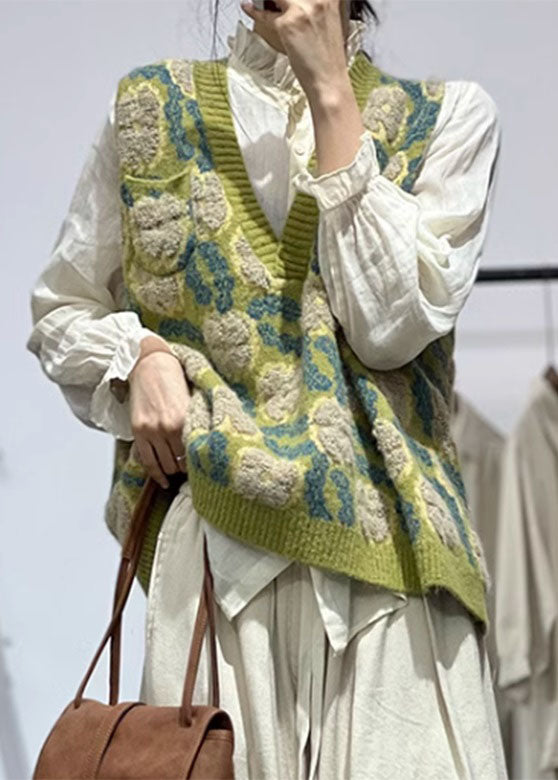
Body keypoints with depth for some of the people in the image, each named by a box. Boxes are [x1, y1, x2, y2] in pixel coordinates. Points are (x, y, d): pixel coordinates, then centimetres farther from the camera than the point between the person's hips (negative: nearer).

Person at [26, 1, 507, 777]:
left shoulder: (448, 118, 8)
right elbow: (61, 311, 19)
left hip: (385, 536, 0)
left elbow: (394, 325, -7)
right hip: (217, 533, 0)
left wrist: (331, 94, -6)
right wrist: (137, 355, -4)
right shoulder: (152, 106, 12)